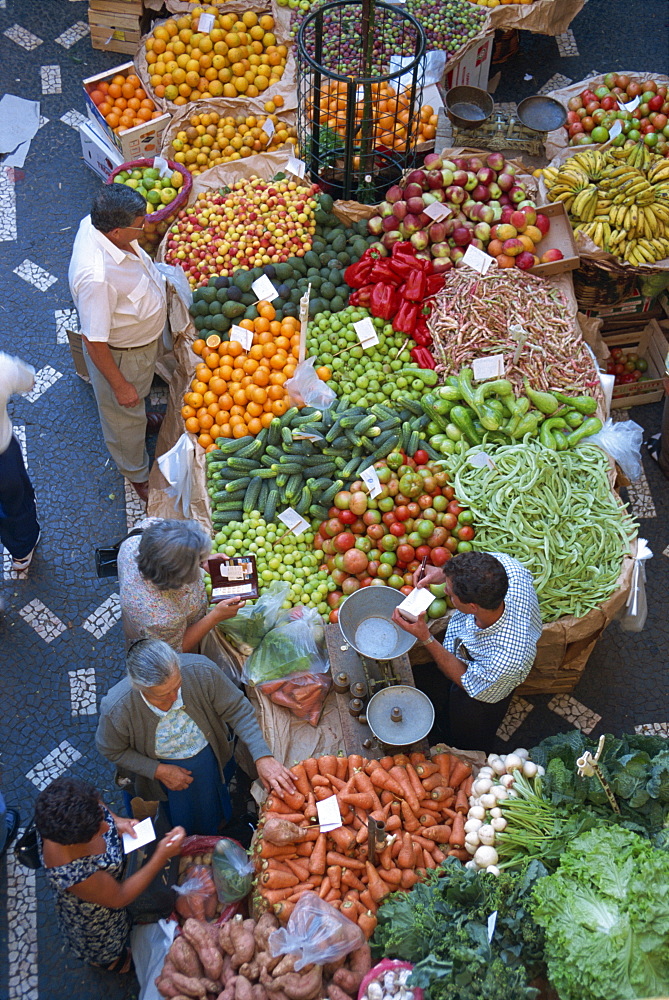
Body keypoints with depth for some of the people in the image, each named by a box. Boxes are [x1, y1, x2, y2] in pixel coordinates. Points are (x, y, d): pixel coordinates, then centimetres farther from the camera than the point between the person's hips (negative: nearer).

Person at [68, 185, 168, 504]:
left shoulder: (93, 224, -21)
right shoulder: (96, 277, -47)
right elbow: (94, 342, -33)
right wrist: (119, 385, -20)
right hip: (120, 355, -7)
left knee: (139, 396, 38)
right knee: (125, 417, 22)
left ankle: (141, 419, 70)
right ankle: (137, 475, 48)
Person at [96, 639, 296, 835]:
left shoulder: (201, 672, -38)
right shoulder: (116, 710, -38)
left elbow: (238, 709, -24)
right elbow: (111, 751, -17)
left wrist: (263, 758, -32)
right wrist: (158, 771, -23)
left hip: (209, 756, 2)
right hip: (164, 767, -2)